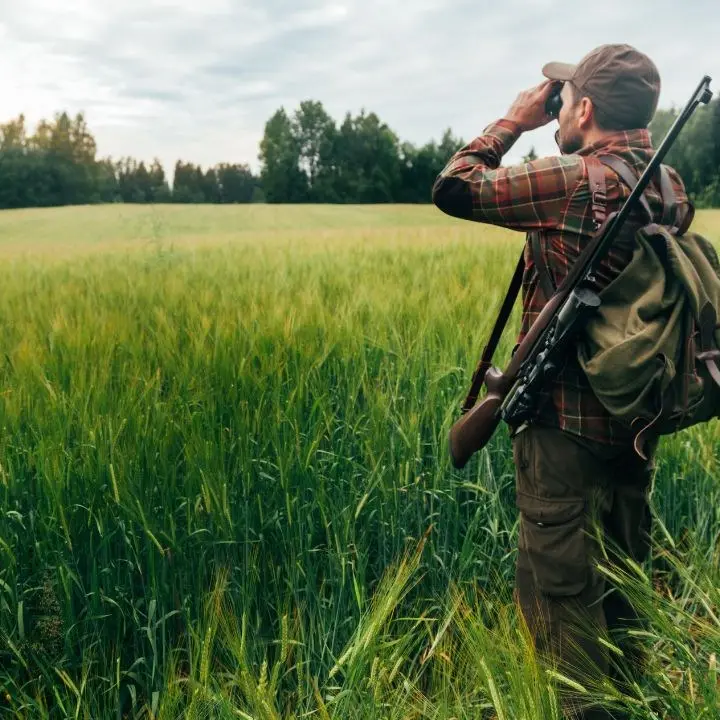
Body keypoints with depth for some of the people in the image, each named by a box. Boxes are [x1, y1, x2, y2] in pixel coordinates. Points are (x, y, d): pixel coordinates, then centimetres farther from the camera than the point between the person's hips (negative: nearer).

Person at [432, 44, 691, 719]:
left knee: (559, 596, 4)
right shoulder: (670, 187, 6)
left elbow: (453, 187, -13)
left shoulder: (571, 178, -17)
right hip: (637, 423, 8)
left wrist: (515, 120, 0)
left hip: (566, 428, -8)